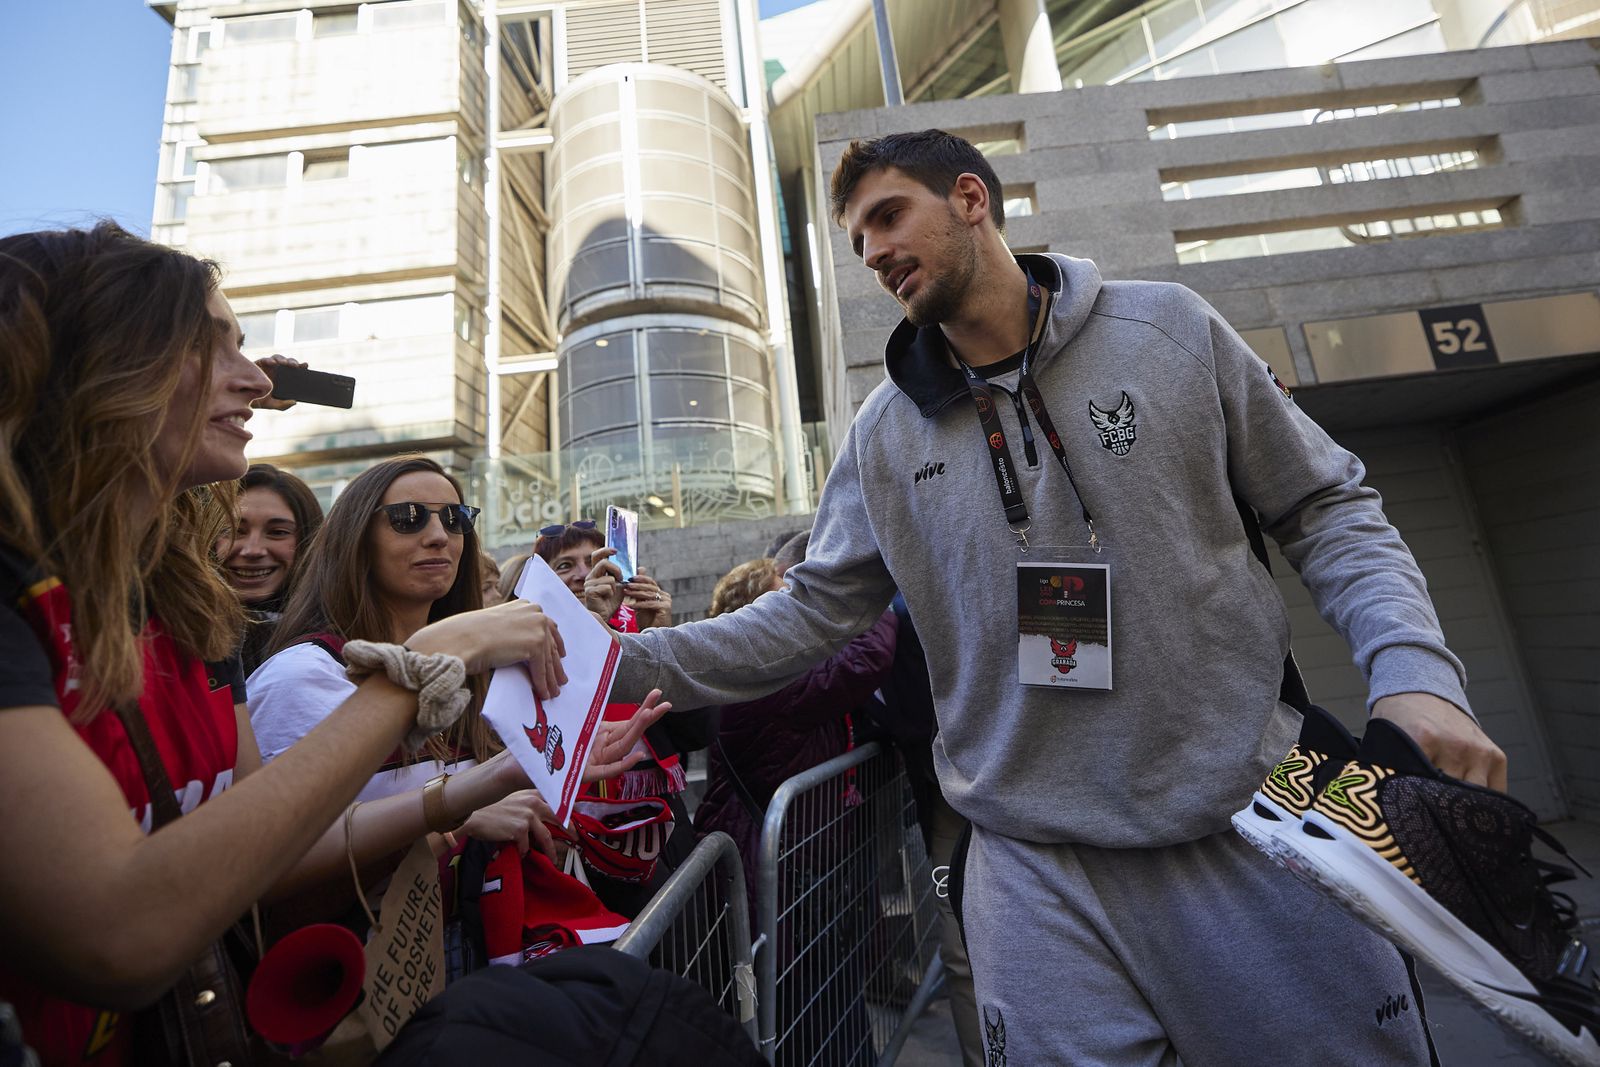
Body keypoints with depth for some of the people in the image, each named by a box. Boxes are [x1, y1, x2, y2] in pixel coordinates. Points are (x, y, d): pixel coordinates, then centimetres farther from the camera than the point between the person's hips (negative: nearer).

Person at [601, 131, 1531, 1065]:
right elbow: (815, 610, 3)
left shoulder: (1170, 329, 0)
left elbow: (1326, 509, 4)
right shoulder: (886, 431, 2)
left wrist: (1413, 667, -13)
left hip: (1250, 816, 1)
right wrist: (629, 661, -4)